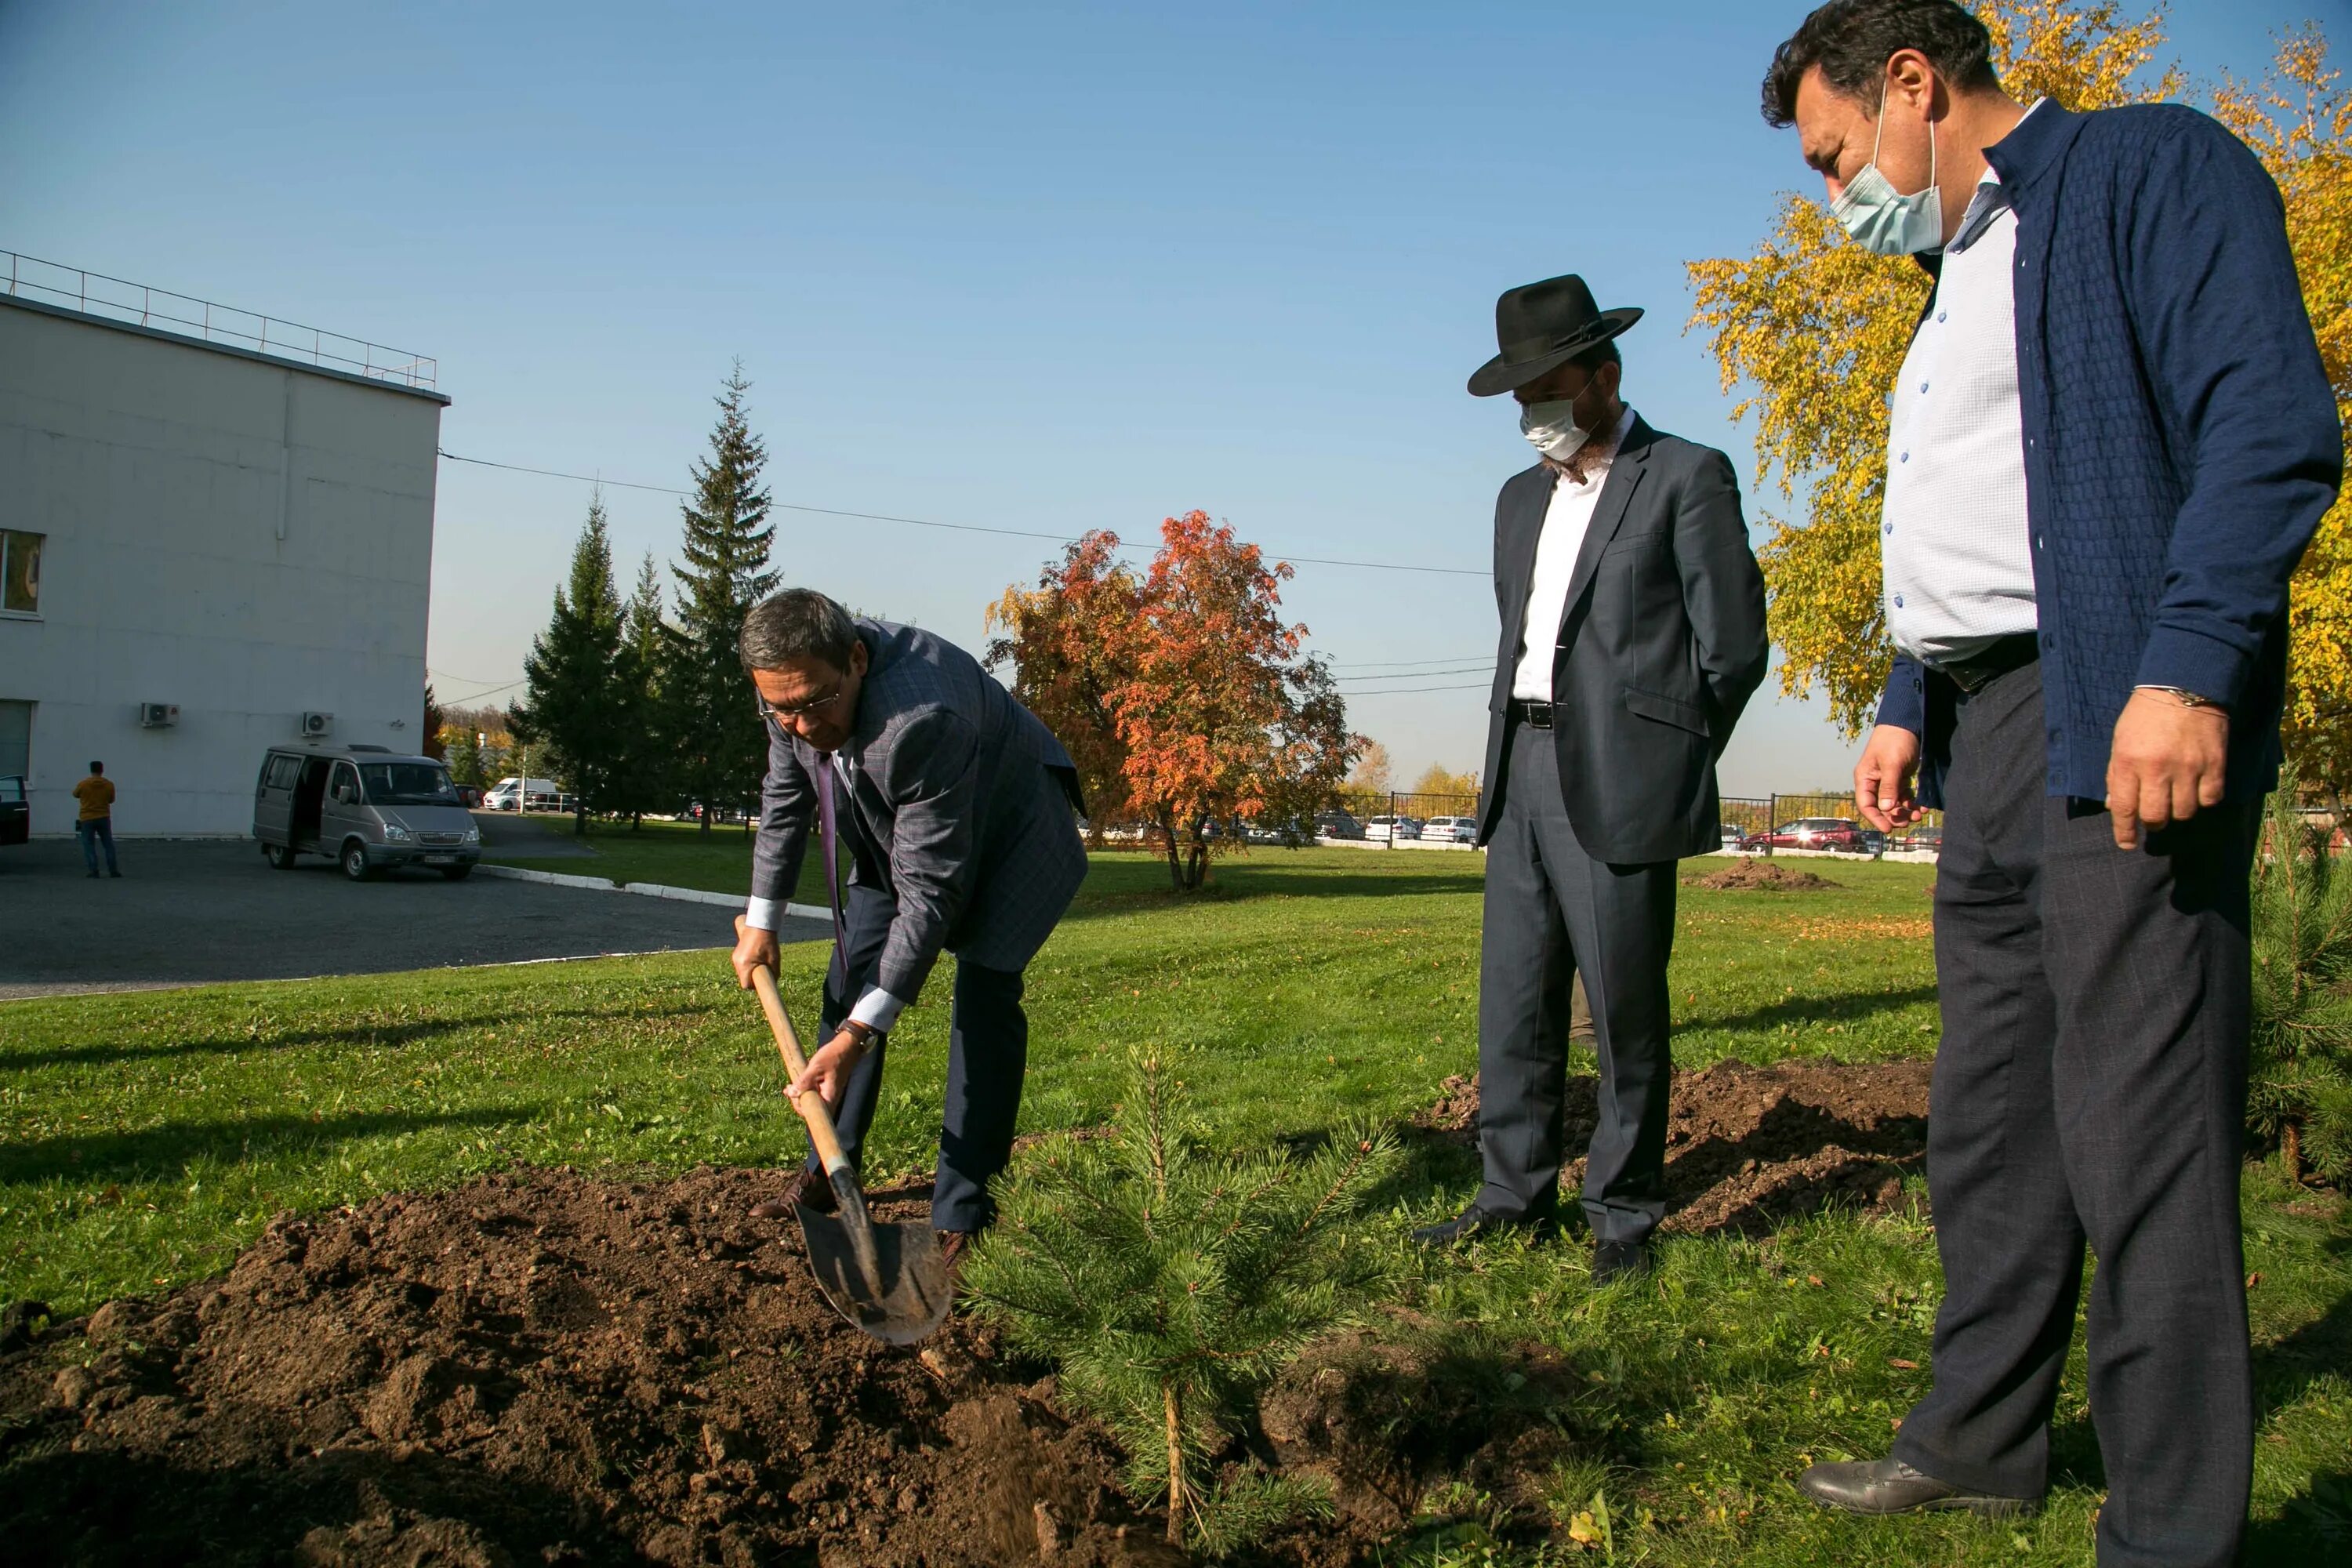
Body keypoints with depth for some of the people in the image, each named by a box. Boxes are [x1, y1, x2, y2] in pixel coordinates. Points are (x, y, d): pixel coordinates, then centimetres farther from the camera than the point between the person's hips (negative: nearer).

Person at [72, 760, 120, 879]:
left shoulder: (83, 784, -8)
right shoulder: (109, 784, -5)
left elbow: (75, 795, 11)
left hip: (87, 819, -2)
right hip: (103, 818, 2)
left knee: (89, 845, 3)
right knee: (109, 845, 10)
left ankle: (94, 870, -5)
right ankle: (113, 870, 9)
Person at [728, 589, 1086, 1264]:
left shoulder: (922, 721, -44)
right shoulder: (794, 687, -21)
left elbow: (931, 892, -41)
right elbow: (784, 799, 0)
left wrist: (857, 1036, -41)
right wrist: (761, 920, 4)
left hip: (1006, 829, -7)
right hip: (895, 833, 7)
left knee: (985, 996, -17)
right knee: (850, 979, 4)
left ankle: (962, 1215, -11)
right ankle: (827, 1172, 17)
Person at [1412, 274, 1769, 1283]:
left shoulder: (1688, 477, -1)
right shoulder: (1522, 498, 20)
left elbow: (1733, 648, -3)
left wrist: (1661, 764, 1)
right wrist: (1516, 752, 14)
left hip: (1619, 785, -6)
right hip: (1522, 774, 7)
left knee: (1625, 1008, -1)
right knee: (1513, 1000, 8)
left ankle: (1625, 1216, 13)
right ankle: (1516, 1196, 19)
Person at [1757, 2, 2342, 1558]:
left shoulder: (2153, 165, -1)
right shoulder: (1957, 275, 25)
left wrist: (2188, 670, -24)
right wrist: (1910, 708, 16)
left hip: (2125, 726, -9)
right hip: (1989, 731, 9)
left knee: (2139, 1138, -6)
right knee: (1987, 1117, 14)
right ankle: (1980, 1441, 27)